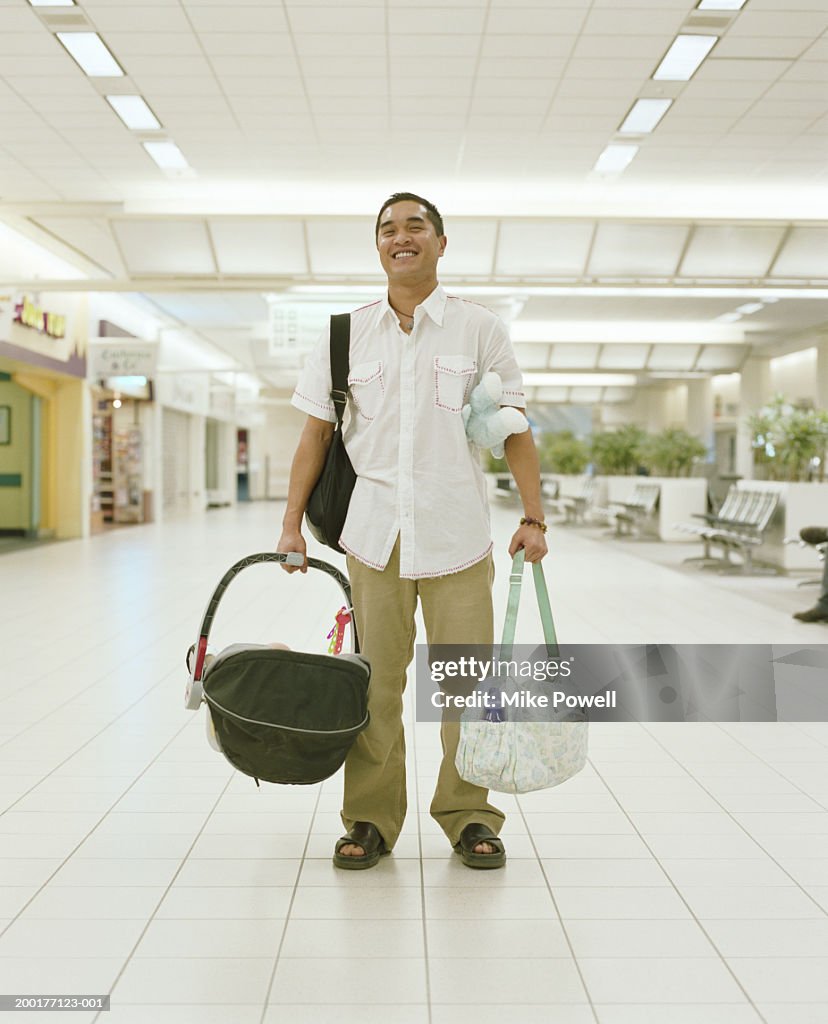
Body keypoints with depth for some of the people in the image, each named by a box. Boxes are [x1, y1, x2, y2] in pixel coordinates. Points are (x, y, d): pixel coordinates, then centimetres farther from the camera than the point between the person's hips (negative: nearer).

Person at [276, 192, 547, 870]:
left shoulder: (479, 329, 4)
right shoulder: (347, 333, 8)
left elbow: (514, 429, 4)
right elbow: (316, 433, 11)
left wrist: (534, 517, -2)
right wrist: (292, 523, 6)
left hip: (458, 534, -1)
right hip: (374, 534, 1)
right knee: (374, 682, 5)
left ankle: (469, 818, 20)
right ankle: (370, 820, 19)